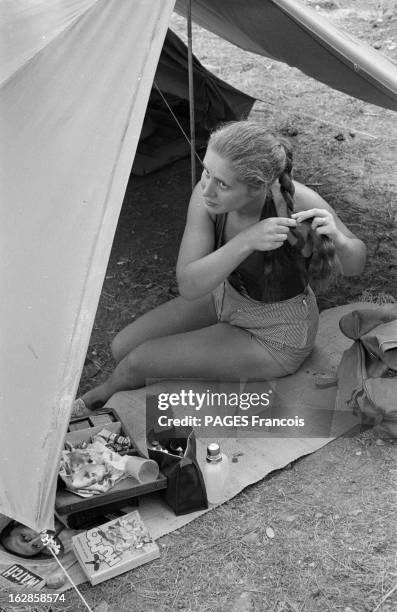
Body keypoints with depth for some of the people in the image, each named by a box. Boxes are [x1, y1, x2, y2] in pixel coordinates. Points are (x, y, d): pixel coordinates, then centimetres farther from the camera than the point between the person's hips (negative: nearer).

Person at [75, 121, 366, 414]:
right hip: (228, 297, 5)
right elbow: (188, 285, -27)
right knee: (123, 347, 0)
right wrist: (247, 241, -43)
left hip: (276, 336, -4)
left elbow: (354, 264, -16)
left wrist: (337, 239, -41)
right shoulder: (207, 194, -23)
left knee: (138, 362, -8)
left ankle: (105, 393, 28)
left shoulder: (300, 202, -34)